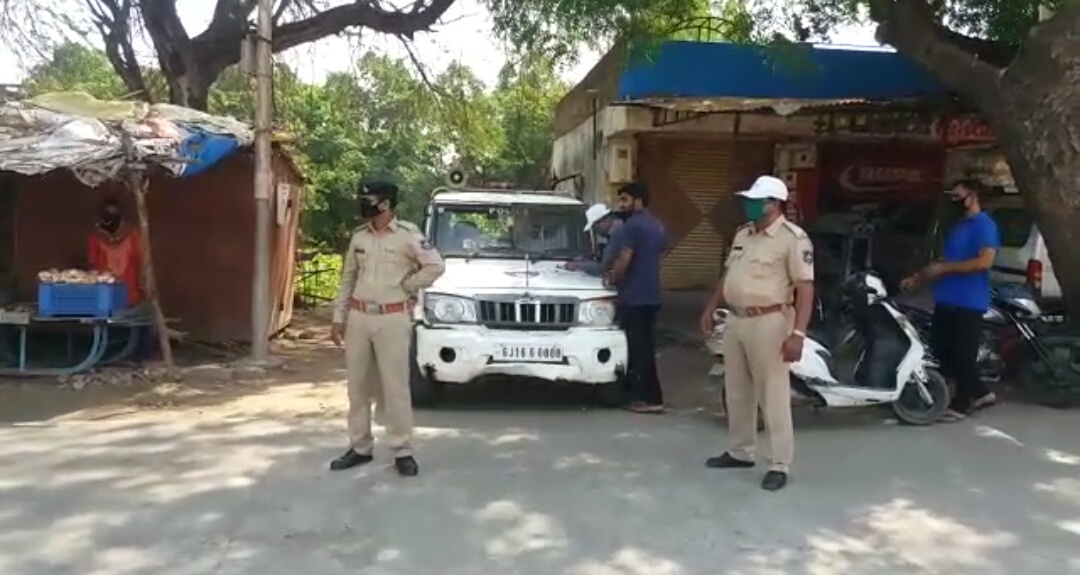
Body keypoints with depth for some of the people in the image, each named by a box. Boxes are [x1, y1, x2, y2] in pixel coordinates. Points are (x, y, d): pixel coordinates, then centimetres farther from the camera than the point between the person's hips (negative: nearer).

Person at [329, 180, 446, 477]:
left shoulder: (407, 234, -8)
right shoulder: (358, 237, 9)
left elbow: (436, 265, -8)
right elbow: (348, 279, 14)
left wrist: (406, 285, -7)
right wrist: (338, 317, 11)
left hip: (392, 319, -5)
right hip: (358, 317, 6)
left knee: (395, 386, -2)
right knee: (357, 385, 10)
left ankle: (402, 451, 7)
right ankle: (359, 447, 22)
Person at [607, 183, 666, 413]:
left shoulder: (632, 225, -14)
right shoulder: (657, 227, 17)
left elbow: (624, 260, -19)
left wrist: (612, 278, -2)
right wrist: (617, 274, 22)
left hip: (633, 297, -9)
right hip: (650, 295, 9)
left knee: (638, 348, -5)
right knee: (645, 347, 13)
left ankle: (650, 398, -3)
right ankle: (642, 394, 21)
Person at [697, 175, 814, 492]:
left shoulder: (793, 238, -12)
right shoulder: (742, 234, 13)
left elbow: (805, 288, -16)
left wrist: (797, 333, -23)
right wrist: (710, 308, 18)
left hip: (768, 323, -8)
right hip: (735, 321, 8)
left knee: (773, 396, -3)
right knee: (737, 392, 15)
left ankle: (780, 465, 5)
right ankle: (740, 452, 29)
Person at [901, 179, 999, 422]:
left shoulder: (984, 225, -10)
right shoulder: (958, 226, 19)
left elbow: (985, 261, -22)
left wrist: (944, 268, -18)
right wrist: (919, 278, 15)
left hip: (969, 302, -10)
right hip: (946, 300, 10)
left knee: (964, 355, -3)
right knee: (941, 352, 11)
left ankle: (960, 404, 8)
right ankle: (981, 393, 24)